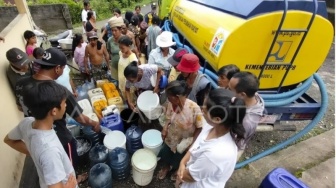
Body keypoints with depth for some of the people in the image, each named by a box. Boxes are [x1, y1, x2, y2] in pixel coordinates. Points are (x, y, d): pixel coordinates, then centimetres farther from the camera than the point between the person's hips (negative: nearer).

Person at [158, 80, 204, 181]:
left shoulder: (194, 108, -35)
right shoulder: (171, 103, -21)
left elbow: (200, 127, -22)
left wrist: (192, 141, -22)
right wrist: (165, 129, -14)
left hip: (184, 142, -3)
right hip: (170, 137, 4)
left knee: (179, 159, 26)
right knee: (165, 154, 28)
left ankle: (178, 170, 62)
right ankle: (166, 167, 63)